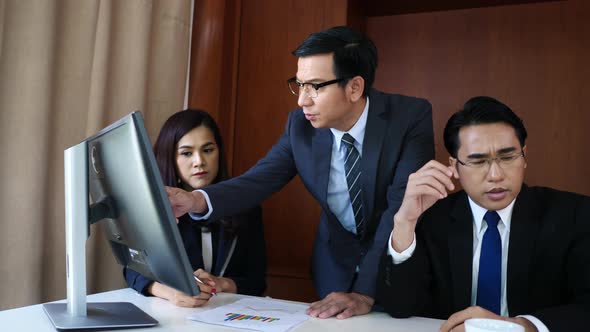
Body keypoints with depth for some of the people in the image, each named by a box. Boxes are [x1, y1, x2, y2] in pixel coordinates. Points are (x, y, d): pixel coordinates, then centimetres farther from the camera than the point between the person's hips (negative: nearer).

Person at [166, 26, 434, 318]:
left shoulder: (411, 118, -23)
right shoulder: (301, 124, -12)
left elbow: (404, 207, -31)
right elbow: (260, 180, -17)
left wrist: (366, 292, -39)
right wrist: (198, 200, -37)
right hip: (336, 260, 3)